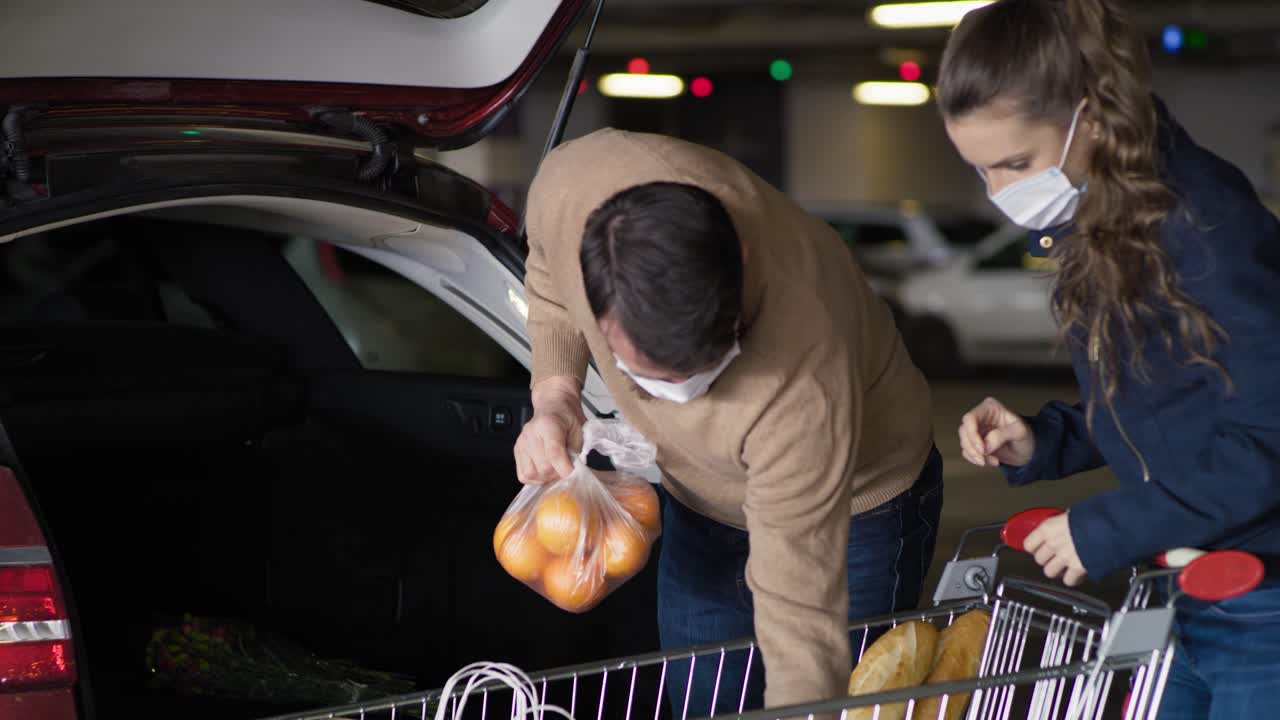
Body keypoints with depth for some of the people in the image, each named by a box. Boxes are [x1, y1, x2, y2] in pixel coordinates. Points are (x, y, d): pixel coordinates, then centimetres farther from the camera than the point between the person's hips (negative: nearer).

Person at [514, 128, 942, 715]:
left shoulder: (804, 383, -45)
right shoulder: (568, 184, -31)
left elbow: (801, 619, -38)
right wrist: (554, 393, -20)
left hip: (856, 506, -5)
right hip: (698, 503, 5)